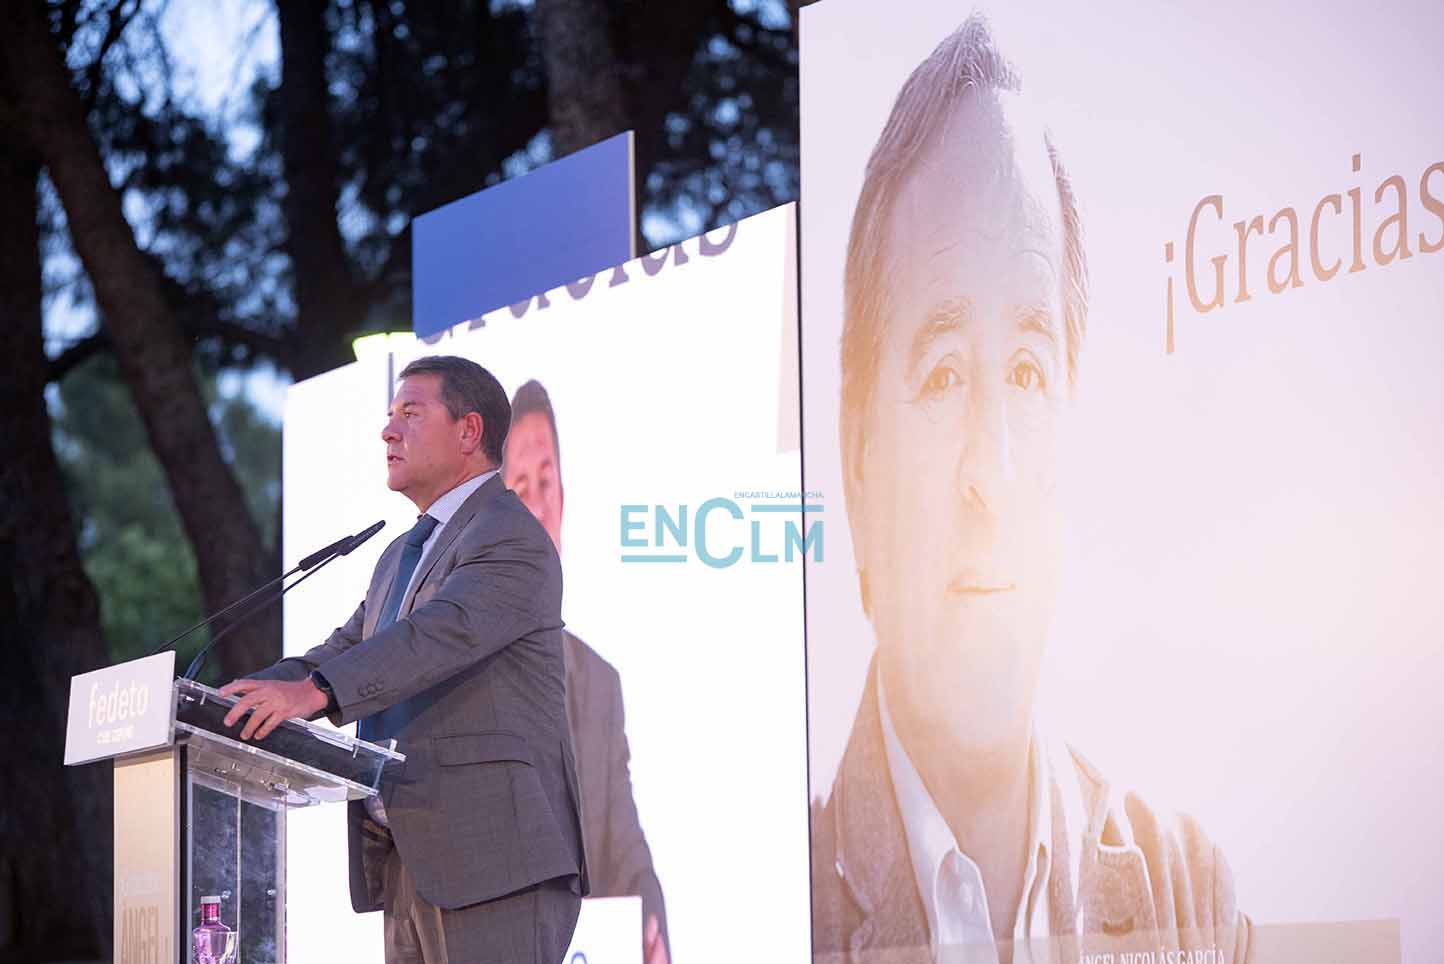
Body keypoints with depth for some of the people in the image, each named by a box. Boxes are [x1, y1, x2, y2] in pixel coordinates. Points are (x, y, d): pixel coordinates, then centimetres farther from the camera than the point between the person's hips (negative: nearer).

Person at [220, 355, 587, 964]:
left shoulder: (511, 538, -7)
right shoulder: (402, 555, 26)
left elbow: (442, 632, -23)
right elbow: (346, 652, 21)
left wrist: (312, 691, -35)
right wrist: (246, 700, 2)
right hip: (409, 866, 9)